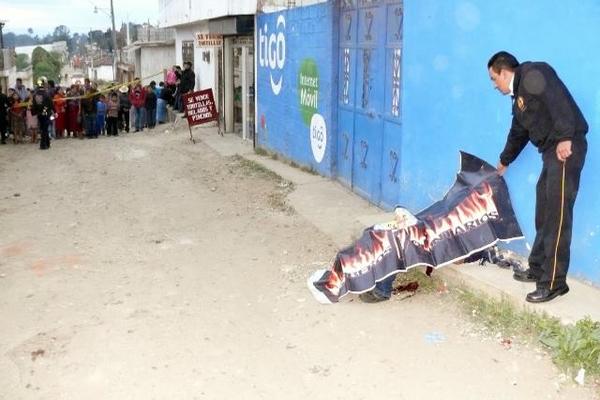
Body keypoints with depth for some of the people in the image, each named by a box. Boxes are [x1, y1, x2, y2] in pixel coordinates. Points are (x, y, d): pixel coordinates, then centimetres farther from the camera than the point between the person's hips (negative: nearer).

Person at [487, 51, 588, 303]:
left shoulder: (533, 74, -4)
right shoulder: (519, 96, 25)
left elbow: (558, 99, -21)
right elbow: (518, 134, 38)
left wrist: (565, 137, -30)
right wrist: (504, 162, 51)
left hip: (567, 148, -10)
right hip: (552, 151, 10)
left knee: (557, 215, -9)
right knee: (544, 214, 15)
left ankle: (554, 282, -6)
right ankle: (538, 268, 27)